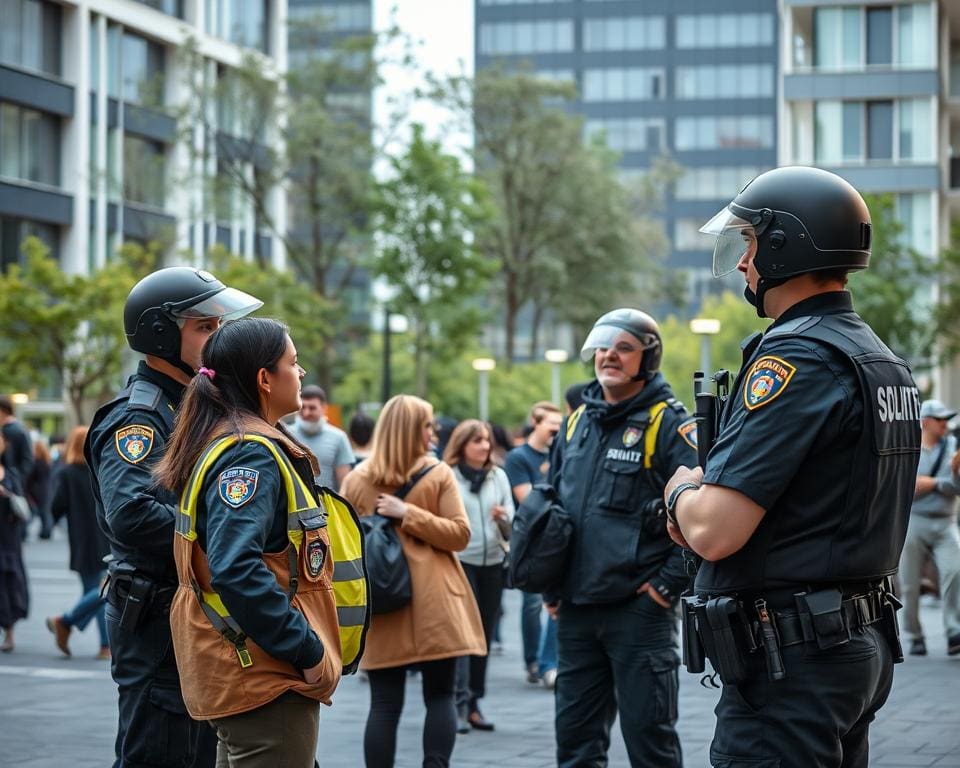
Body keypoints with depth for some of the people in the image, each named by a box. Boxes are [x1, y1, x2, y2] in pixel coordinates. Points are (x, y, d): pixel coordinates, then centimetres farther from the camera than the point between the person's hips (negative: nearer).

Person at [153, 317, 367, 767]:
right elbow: (237, 570, -29)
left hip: (244, 674, 11)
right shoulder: (252, 455, -18)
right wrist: (307, 650, -23)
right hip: (268, 678, -11)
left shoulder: (223, 444, 12)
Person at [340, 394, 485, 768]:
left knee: (384, 704, 4)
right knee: (439, 696, 5)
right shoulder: (438, 474, -4)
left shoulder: (356, 480, 4)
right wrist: (411, 514, -9)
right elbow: (459, 534, -9)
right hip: (434, 604, -2)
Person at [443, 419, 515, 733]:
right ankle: (459, 704, -13)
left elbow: (512, 528, 9)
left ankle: (474, 704, 14)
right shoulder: (447, 477, -4)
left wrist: (504, 518, -12)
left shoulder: (498, 476, 9)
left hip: (492, 563, 5)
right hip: (459, 562, -5)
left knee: (484, 634, 7)